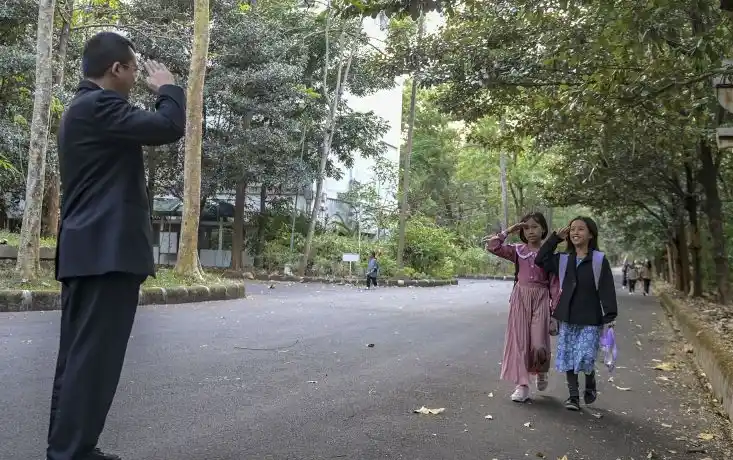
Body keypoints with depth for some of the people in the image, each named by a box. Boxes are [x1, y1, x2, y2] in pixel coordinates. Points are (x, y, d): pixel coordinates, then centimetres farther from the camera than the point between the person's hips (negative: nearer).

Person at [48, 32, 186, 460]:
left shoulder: (82, 108, 22)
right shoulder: (99, 105, -12)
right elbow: (169, 127, -17)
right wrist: (169, 87, -2)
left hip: (86, 249, 11)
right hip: (109, 249, -11)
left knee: (78, 354, 11)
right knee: (95, 356, -8)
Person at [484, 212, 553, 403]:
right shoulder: (517, 250, 3)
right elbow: (492, 246, -9)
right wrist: (509, 230, -6)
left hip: (541, 298, -1)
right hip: (521, 297, 1)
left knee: (539, 343, -3)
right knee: (519, 340, 0)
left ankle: (541, 372, 31)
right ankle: (522, 385, 7)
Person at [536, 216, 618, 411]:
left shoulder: (599, 261, -5)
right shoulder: (563, 259, 7)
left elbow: (607, 290, -7)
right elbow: (541, 260, 9)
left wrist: (609, 317, -13)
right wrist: (556, 238, 5)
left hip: (590, 321, -4)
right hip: (567, 319, 4)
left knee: (585, 359, -7)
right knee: (568, 358, 6)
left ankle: (590, 385, 23)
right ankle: (573, 396, 19)